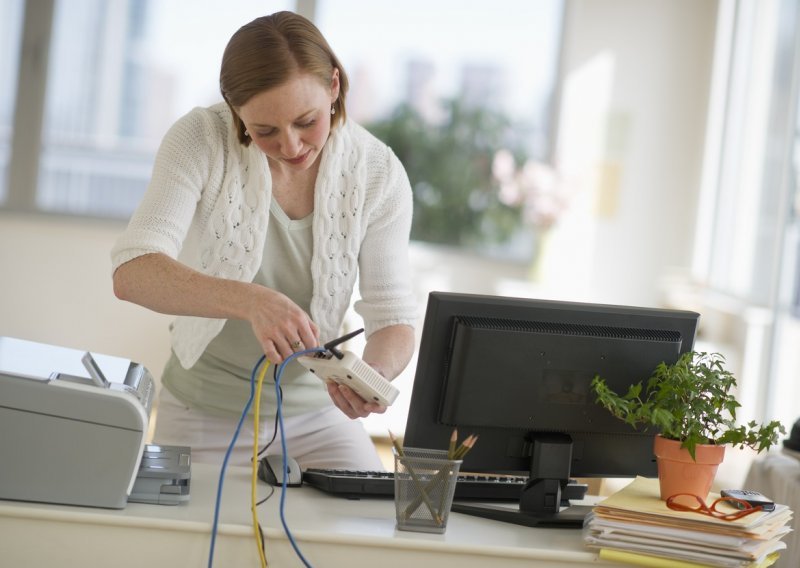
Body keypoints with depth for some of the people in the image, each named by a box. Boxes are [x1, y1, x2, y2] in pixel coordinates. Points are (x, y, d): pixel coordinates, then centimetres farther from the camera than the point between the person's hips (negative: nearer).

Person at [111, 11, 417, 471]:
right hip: (204, 415, -1)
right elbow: (132, 273, -28)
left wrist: (376, 372, -33)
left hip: (318, 414, 2)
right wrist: (249, 300, -45)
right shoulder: (201, 140, -16)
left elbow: (393, 316, -9)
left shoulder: (378, 172, -10)